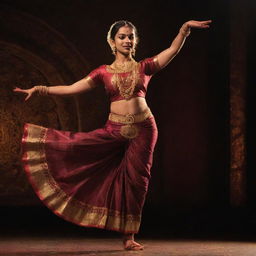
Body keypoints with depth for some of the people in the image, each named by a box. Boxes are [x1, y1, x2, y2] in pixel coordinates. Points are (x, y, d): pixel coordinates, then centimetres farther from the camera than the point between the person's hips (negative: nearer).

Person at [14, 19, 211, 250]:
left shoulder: (144, 67, 7)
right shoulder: (104, 72, 7)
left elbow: (173, 50, 0)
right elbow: (71, 89, 3)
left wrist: (185, 29, -14)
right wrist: (40, 89, -5)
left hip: (143, 129, -1)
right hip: (114, 130, 1)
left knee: (135, 180, 2)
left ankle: (129, 237, 13)